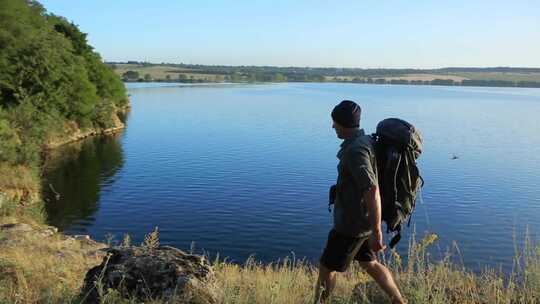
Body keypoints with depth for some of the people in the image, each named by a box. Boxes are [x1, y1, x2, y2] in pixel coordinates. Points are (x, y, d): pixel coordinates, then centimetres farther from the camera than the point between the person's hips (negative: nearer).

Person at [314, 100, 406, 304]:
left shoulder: (355, 150, -24)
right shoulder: (364, 141, 7)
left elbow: (372, 191, -29)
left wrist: (376, 232, -27)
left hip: (352, 224, -9)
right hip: (362, 219, 9)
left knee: (327, 267, 7)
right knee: (369, 264, 22)